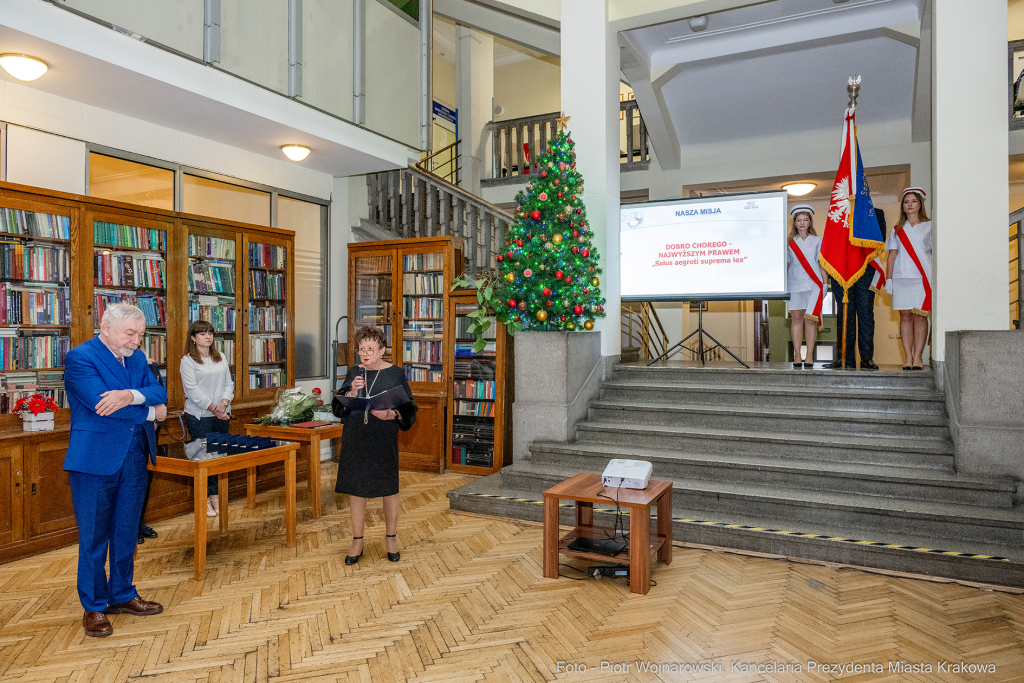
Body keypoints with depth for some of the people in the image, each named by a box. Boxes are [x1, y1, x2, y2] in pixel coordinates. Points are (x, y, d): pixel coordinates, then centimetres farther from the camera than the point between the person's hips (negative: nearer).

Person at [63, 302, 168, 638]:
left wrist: (130, 395, -23)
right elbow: (102, 404, -23)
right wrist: (150, 412, -11)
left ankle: (123, 595, 31)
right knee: (94, 538, 5)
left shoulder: (137, 358, 10)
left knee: (127, 533, 16)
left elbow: (159, 393, -2)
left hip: (134, 459, 6)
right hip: (95, 460, -6)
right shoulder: (80, 358, -11)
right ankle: (93, 607, 20)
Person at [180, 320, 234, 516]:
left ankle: (215, 496, 16)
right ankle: (204, 499, 8)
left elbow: (229, 383, 9)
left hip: (222, 415, 5)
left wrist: (224, 403, -9)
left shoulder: (221, 359, 12)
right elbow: (193, 390, -12)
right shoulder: (187, 361, -5)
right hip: (199, 416, -5)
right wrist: (213, 408, -16)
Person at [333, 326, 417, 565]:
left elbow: (409, 410, -2)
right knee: (356, 489, 8)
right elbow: (338, 408, 5)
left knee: (389, 489, 6)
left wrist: (391, 415, -21)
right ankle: (357, 542, 23)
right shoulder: (353, 373, 5)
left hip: (384, 440, -2)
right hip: (355, 441, 3)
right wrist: (351, 392, -13)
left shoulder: (395, 374, -4)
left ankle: (391, 539, 25)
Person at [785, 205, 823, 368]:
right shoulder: (790, 243, 12)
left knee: (810, 318, -6)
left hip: (813, 283, -1)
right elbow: (785, 264, 14)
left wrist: (824, 284, 0)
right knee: (796, 318, -1)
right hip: (795, 283, 1)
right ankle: (797, 356, 0)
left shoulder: (817, 241, 10)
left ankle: (809, 356, -5)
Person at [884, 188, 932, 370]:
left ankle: (918, 357, -4)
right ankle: (908, 357, 2)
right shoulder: (897, 230, 15)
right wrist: (888, 279, 4)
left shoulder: (929, 226, 9)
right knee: (905, 316, 0)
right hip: (901, 278, 2)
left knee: (919, 315, -6)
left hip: (921, 278, -2)